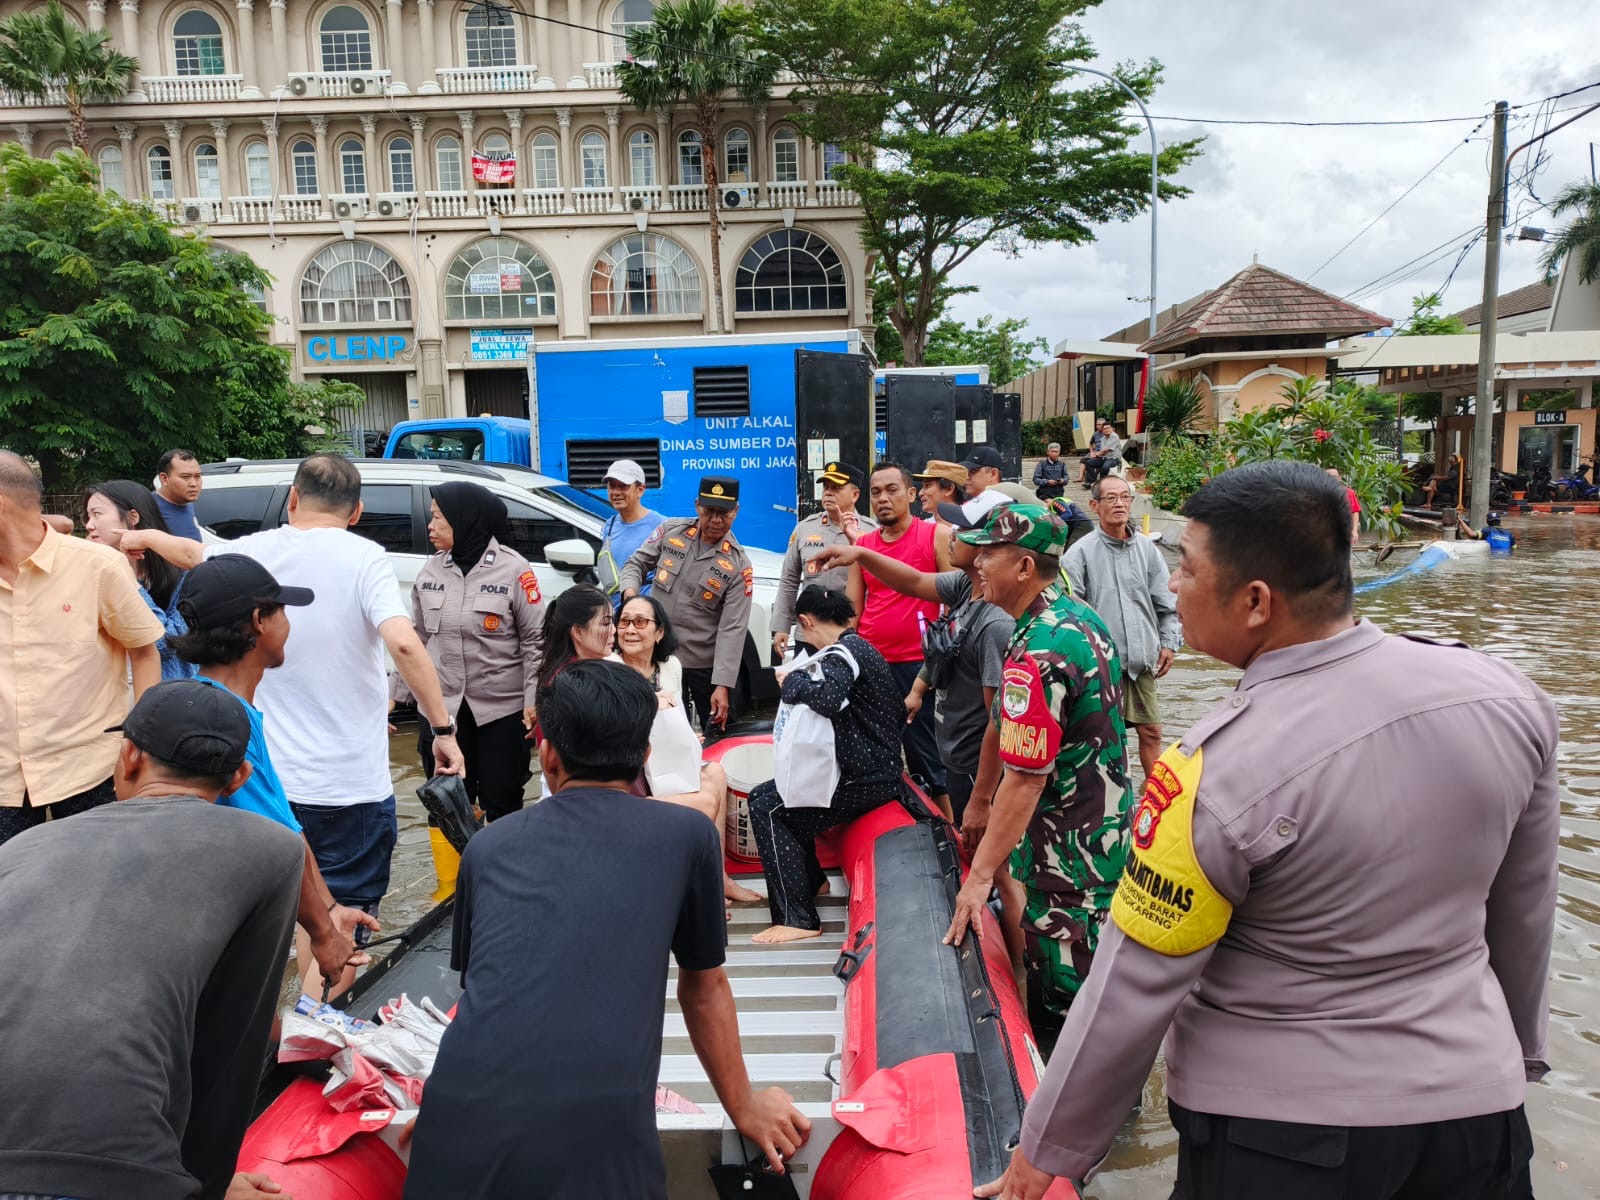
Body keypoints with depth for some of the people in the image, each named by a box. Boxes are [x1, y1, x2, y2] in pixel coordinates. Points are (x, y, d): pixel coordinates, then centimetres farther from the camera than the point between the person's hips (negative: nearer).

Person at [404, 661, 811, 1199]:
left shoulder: (487, 844, 16)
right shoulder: (687, 834, 9)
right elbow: (705, 988, 21)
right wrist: (744, 1108, 37)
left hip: (459, 1132, 3)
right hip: (594, 1142, -3)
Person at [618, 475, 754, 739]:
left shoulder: (738, 565, -10)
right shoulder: (671, 531, -2)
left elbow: (733, 629, -15)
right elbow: (637, 564, 9)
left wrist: (722, 685, -22)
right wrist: (630, 590, -15)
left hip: (707, 665, -2)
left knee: (719, 736, 10)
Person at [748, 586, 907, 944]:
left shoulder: (843, 652, -15)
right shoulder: (859, 647, 15)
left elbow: (830, 698, -36)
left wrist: (791, 680, -16)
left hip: (866, 779, -10)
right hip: (874, 767, 10)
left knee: (766, 807, -14)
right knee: (769, 794, 17)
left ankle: (798, 919, -14)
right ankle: (811, 880, 28)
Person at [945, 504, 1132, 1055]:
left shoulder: (1037, 653, -25)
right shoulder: (1083, 618, 6)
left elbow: (1025, 779, -25)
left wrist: (980, 875, -19)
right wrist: (982, 798, 23)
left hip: (1068, 854, -10)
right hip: (1109, 829, 10)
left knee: (1059, 1003, 3)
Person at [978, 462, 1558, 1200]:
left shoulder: (1217, 772, -27)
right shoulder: (1507, 696, -10)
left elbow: (1133, 993, -18)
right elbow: (1524, 915, 4)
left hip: (1279, 1127, -4)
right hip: (1475, 1098, 5)